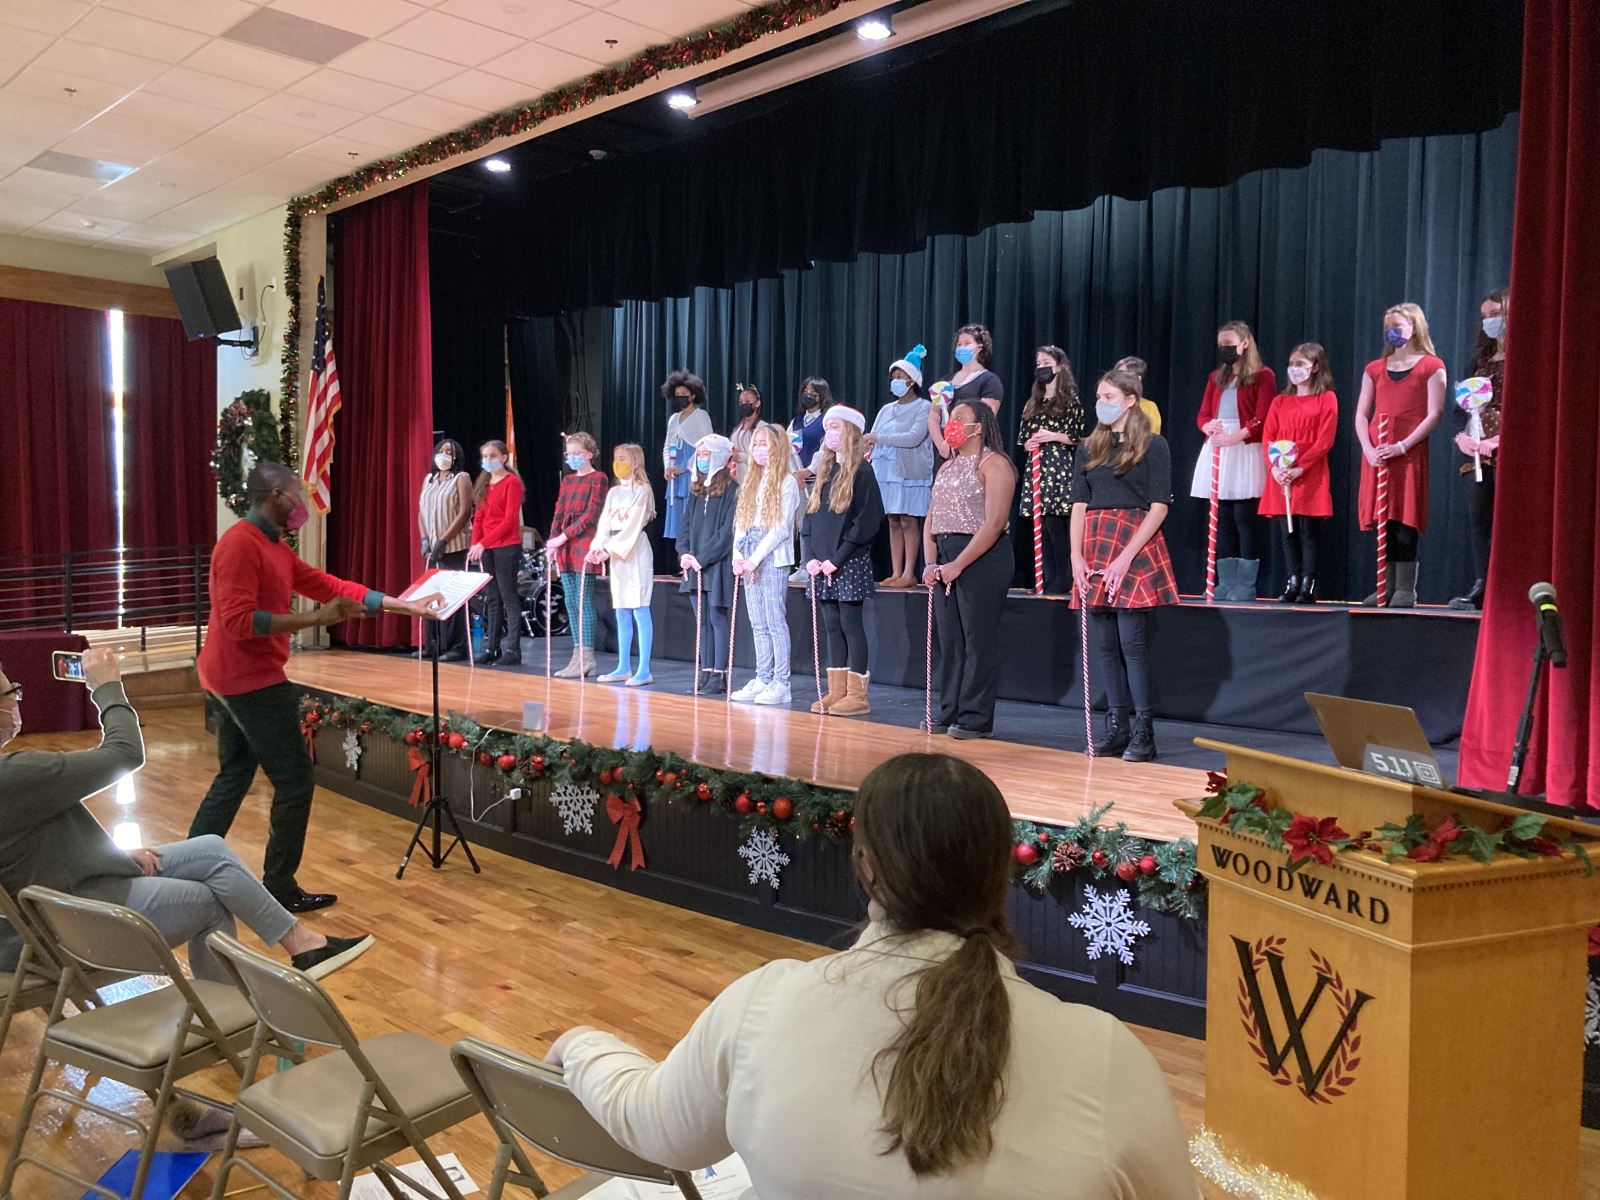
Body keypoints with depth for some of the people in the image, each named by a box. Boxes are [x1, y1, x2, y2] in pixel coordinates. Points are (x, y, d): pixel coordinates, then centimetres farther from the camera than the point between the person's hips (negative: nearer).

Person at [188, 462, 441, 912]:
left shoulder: (275, 548, 13)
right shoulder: (241, 544, -18)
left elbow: (332, 586, 13)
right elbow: (239, 621, -26)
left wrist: (406, 605, 11)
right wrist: (316, 619, -26)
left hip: (233, 679, 10)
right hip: (249, 681, -10)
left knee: (233, 777, 17)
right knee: (295, 781, -3)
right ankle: (280, 889, 7)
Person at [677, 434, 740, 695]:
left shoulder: (731, 490, -8)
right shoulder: (697, 490, 14)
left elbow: (728, 530, -14)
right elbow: (686, 524, 15)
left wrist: (704, 557, -16)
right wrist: (684, 552, -1)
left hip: (718, 564, -7)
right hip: (696, 566, 7)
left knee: (718, 619, -4)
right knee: (703, 620, 10)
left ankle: (719, 675, 1)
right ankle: (706, 673, 16)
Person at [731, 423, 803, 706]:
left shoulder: (786, 482, -5)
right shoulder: (751, 482, 18)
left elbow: (782, 528, -12)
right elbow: (740, 522, 14)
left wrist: (756, 558, -16)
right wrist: (738, 555, 0)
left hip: (773, 559, -7)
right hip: (749, 561, 7)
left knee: (775, 621, -6)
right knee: (758, 624, 9)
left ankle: (781, 683, -2)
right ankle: (763, 680, 14)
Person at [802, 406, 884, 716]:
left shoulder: (862, 473, -7)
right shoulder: (823, 475, 16)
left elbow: (868, 522, -14)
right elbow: (809, 519, 14)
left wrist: (837, 559, -16)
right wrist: (810, 558, 0)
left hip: (850, 564, -7)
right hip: (821, 566, 7)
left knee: (851, 625, -4)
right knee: (832, 627, 9)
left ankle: (857, 694, 1)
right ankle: (836, 692, 14)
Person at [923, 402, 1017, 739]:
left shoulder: (993, 463, -6)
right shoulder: (947, 467, 19)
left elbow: (994, 523, -16)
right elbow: (932, 519, 16)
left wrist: (958, 564, -17)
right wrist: (930, 562, 1)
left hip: (982, 558, -8)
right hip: (946, 560, 8)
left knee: (978, 640, -4)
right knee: (949, 639, 9)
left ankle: (976, 718, 3)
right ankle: (949, 714, 17)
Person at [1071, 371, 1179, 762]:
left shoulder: (1153, 445, 1)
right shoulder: (1088, 448, 15)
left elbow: (1159, 506, -7)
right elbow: (1079, 505, 10)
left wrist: (1127, 556, -16)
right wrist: (1077, 555, -4)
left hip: (1135, 546, -5)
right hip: (1094, 546, 5)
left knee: (1132, 642, -8)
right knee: (1103, 644, 4)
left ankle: (1144, 731, -2)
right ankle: (1116, 727, 11)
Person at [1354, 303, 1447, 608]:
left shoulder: (1431, 366, 2)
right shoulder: (1375, 369, 16)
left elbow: (1434, 414, -5)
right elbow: (1361, 415, 12)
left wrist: (1402, 446, -16)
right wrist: (1368, 448, -5)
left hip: (1410, 452, -4)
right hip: (1376, 454, 4)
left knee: (1405, 519, -7)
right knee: (1381, 519, 3)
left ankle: (1406, 589, -4)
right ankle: (1386, 587, 8)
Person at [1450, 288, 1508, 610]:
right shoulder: (1482, 357, 19)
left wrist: (1501, 438, -18)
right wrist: (1465, 434, 1)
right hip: (1477, 451, 6)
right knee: (1478, 518, 3)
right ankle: (1482, 588, 6)